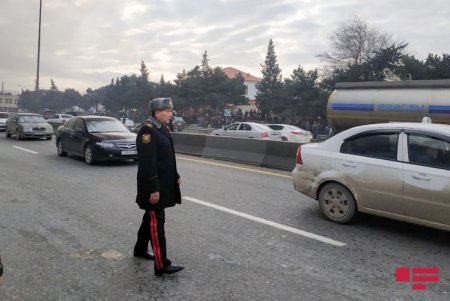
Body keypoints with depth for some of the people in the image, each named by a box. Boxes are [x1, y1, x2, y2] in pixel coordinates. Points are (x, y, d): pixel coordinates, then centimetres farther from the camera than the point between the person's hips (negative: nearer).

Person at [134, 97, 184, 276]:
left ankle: (140, 249, 38)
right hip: (154, 187, -10)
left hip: (164, 184, 10)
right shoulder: (148, 131, -20)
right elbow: (147, 164, -24)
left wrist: (175, 176, 18)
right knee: (156, 223, -5)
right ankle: (162, 265, -1)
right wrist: (153, 189, -25)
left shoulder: (163, 128, 11)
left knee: (150, 218, 21)